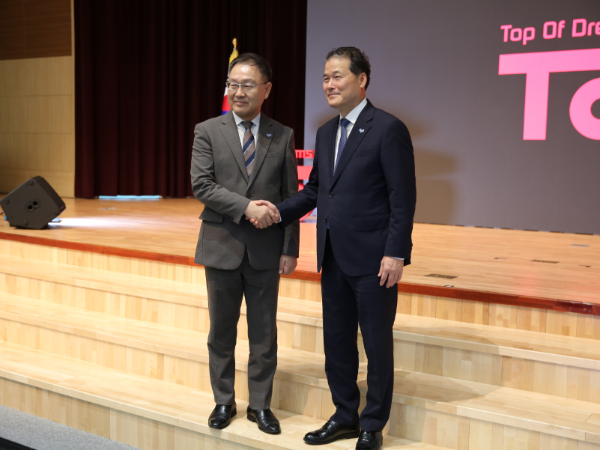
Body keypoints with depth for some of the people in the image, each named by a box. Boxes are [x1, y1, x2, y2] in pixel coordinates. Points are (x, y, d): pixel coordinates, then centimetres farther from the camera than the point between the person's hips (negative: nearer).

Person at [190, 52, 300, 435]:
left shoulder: (283, 136, 3)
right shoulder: (208, 131, 0)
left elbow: (290, 197, 2)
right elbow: (202, 185, -9)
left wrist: (290, 249, -2)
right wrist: (247, 207, -21)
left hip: (266, 250, 1)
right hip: (222, 246, 0)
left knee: (264, 332, 9)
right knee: (222, 331, 12)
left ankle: (261, 405, 25)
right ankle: (224, 401, 29)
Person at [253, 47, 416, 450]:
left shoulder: (388, 129, -10)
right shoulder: (326, 132, 12)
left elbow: (403, 198, -13)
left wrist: (396, 253, -17)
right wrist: (279, 211, 2)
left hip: (373, 259, -7)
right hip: (333, 257, 7)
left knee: (377, 344, 6)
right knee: (336, 341, 15)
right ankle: (345, 416, 32)